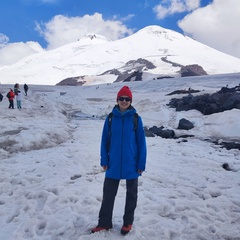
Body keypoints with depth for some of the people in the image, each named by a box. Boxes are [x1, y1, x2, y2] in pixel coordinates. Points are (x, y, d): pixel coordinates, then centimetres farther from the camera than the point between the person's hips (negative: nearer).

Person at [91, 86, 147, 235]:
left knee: (131, 194, 14)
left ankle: (128, 222, 32)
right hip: (114, 164, 2)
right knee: (108, 194, 10)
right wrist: (104, 160, -1)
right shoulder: (111, 118, -2)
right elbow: (105, 140, 2)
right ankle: (104, 223, 26)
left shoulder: (136, 118, -7)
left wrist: (141, 164, -7)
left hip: (131, 164, -1)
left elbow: (141, 142, -5)